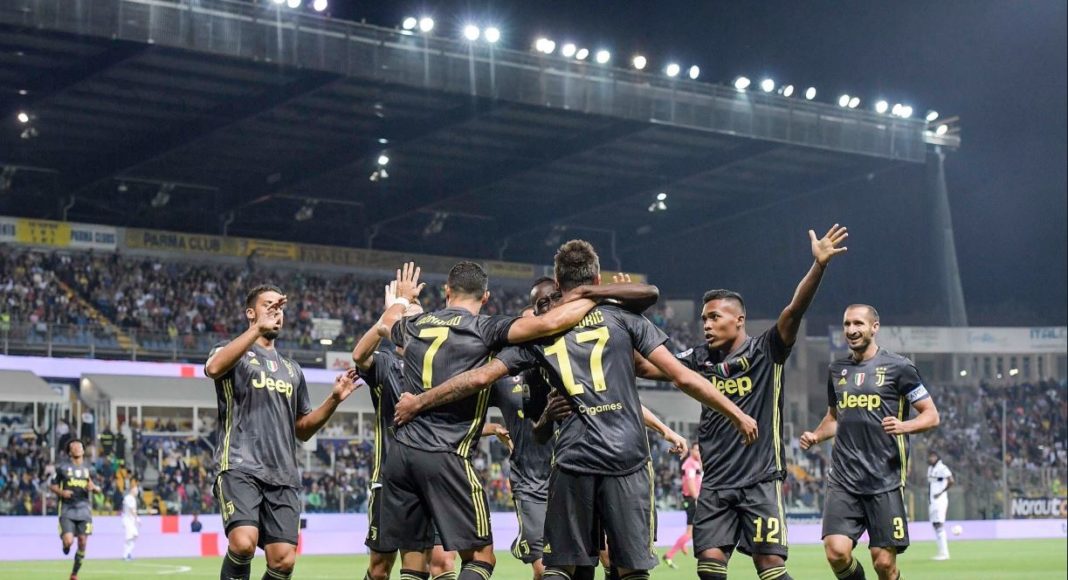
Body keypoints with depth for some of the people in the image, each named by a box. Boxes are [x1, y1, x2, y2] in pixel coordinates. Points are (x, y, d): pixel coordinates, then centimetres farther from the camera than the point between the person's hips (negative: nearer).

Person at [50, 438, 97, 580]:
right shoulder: (62, 467, 1)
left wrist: (93, 487, -7)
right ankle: (65, 546, 24)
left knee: (82, 542, -2)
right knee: (68, 541, -16)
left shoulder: (89, 468, 10)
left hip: (84, 509, 3)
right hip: (67, 510, -3)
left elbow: (97, 489, 16)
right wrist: (61, 492, -14)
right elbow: (53, 486, 6)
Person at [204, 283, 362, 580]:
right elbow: (213, 368, -18)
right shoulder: (233, 352, 8)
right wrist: (258, 329, -25)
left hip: (283, 475, 5)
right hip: (240, 467, -5)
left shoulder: (292, 370, 25)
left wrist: (334, 400, 10)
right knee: (243, 543, -27)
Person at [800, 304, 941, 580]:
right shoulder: (837, 370, 14)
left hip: (885, 479, -3)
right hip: (843, 478, 3)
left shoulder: (898, 367, -1)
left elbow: (931, 415, 0)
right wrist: (816, 436, 8)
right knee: (837, 552, -14)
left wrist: (904, 426, -20)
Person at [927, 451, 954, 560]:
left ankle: (944, 552, -13)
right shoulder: (930, 468, 16)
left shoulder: (942, 468, -11)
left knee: (939, 525, -13)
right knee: (935, 525, 7)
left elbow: (951, 481, -22)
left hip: (940, 501, -9)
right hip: (932, 501, 9)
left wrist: (941, 492, -18)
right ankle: (942, 551, 10)